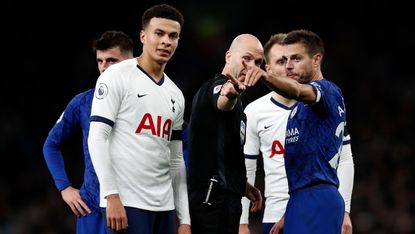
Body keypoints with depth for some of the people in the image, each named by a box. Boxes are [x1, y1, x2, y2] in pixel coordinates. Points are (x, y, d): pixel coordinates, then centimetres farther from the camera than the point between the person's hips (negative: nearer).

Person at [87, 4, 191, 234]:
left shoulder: (175, 95, 18)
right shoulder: (118, 76, -3)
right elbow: (97, 138, -9)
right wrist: (111, 196, -18)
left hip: (164, 207, 7)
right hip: (126, 204, -7)